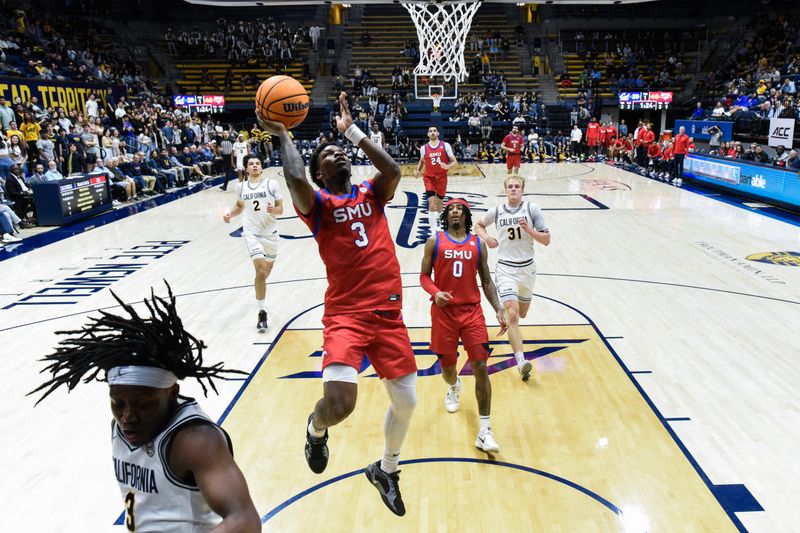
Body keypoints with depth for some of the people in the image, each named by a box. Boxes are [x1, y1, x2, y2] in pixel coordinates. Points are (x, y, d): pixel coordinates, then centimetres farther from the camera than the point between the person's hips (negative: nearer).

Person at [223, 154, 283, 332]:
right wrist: (230, 214, 1)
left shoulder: (272, 184, -4)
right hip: (251, 233, -1)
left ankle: (259, 285, 53)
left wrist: (273, 210, -24)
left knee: (267, 270, 17)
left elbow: (280, 210, -2)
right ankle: (262, 313, -6)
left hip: (270, 233, 1)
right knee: (260, 271, -14)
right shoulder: (240, 187, 4)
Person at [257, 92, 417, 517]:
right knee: (339, 401, -24)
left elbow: (392, 170, -10)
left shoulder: (372, 194, 11)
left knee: (405, 401, 11)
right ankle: (316, 430, 18)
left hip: (388, 314, 5)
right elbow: (295, 181, -24)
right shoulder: (319, 205, -1)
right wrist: (283, 136, -10)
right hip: (346, 315, -4)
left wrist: (351, 130, -5)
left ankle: (386, 471, 40)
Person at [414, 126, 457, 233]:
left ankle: (437, 221, 44)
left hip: (442, 178, 1)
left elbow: (454, 162, -6)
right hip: (429, 178, -1)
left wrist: (447, 166, -26)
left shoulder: (445, 146, -7)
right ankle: (433, 231, -14)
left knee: (439, 202, 16)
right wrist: (417, 171, 1)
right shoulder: (424, 148, -1)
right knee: (432, 204, -14)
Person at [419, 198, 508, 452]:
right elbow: (424, 276, 3)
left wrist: (499, 310, 0)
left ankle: (484, 432, -5)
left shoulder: (478, 244, 7)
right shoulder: (435, 241, 2)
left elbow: (486, 281, 10)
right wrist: (436, 293, -18)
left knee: (481, 367, -10)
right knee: (447, 366, 11)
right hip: (443, 311, 0)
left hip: (472, 311, 1)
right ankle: (453, 387, 52)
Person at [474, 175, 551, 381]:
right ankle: (521, 362, -21)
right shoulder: (496, 211, 0)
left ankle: (505, 305, 55)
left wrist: (528, 229, -19)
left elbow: (546, 240, -4)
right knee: (512, 315, -17)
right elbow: (478, 225, 18)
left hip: (527, 267, 2)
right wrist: (486, 237, -2)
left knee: (522, 314, 19)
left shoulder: (532, 209, -3)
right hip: (505, 268, -2)